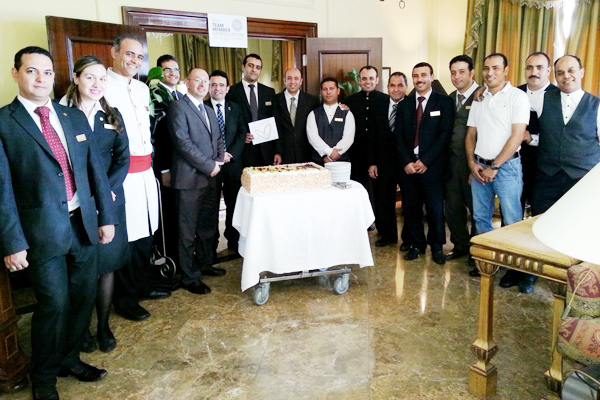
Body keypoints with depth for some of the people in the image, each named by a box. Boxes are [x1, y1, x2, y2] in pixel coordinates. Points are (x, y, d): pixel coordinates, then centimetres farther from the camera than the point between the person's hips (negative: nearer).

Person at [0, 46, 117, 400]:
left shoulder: (75, 117, 10)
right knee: (54, 304, 3)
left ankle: (70, 359, 37)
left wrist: (107, 216, 8)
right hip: (43, 231, -5)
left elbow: (96, 169, 11)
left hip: (84, 224, 5)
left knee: (84, 296, 13)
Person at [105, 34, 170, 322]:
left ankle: (142, 286, 32)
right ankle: (125, 299, 16)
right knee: (125, 236, -1)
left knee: (145, 233, 15)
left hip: (145, 171, 8)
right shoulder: (102, 86, -9)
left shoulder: (142, 89, 16)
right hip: (121, 174, -8)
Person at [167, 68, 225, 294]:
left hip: (210, 178, 8)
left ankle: (204, 263, 33)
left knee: (208, 225, 16)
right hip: (190, 178, -8)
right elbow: (183, 142, -16)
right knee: (188, 231, 1)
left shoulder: (209, 111, 19)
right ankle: (190, 277, 11)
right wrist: (209, 165, -15)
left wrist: (220, 157, 1)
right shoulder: (178, 107, -8)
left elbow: (217, 138, 22)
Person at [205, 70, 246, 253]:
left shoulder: (235, 108, 10)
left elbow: (241, 133, 5)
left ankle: (234, 242, 21)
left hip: (233, 164, 3)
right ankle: (211, 245, 15)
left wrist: (231, 154, -9)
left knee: (234, 205, 9)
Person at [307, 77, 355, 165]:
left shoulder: (347, 114, 7)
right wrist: (329, 152, -17)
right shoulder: (313, 114, 8)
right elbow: (312, 137, -5)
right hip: (318, 163, 0)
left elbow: (348, 138, -5)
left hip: (341, 161, 0)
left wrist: (330, 157, -14)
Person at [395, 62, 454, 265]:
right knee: (411, 208, 7)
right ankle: (417, 245, 22)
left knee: (435, 209, 3)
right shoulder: (405, 104, 12)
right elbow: (398, 135, 7)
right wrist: (406, 162, -6)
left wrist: (425, 161, -12)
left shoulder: (444, 102, 1)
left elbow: (445, 135, -6)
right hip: (408, 166, 3)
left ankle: (437, 247, 19)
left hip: (432, 165, -3)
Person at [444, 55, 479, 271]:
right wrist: (445, 158, 6)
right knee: (452, 206, 14)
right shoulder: (451, 98, 12)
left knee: (477, 208, 5)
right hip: (453, 162, 7)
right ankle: (460, 245, 32)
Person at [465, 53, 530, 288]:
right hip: (479, 167, 5)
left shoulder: (517, 97, -5)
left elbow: (517, 136, -12)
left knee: (512, 220, -2)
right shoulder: (478, 99, 11)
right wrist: (472, 163, -2)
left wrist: (494, 167, -13)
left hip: (506, 167, -5)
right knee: (481, 217, 9)